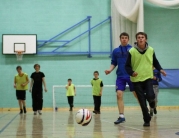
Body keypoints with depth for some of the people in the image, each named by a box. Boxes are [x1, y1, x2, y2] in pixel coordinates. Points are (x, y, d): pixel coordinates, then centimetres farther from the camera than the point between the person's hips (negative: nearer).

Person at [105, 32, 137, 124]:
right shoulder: (116, 51, 9)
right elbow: (114, 63, 14)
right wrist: (110, 69, -5)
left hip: (131, 76, -2)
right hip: (120, 76, 2)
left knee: (137, 94, 3)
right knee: (119, 94, -8)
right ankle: (121, 116, -4)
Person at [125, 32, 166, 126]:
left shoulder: (151, 50, 0)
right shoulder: (132, 51, -7)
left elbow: (155, 62, 16)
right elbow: (127, 66, -3)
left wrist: (160, 69, -1)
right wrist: (131, 73, -21)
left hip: (148, 77, 1)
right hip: (137, 79, -1)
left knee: (150, 96, -20)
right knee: (142, 102, 1)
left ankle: (151, 100, 19)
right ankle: (147, 120, 17)